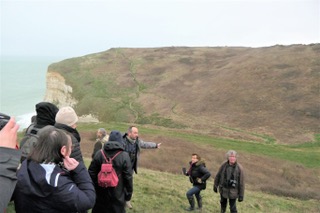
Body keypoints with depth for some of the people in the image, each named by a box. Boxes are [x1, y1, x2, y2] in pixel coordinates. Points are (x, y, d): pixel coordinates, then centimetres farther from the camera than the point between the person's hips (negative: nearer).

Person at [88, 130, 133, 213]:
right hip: (117, 194, -3)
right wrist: (128, 193, 0)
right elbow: (128, 177, -12)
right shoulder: (124, 156, -14)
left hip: (101, 192, 3)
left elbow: (91, 172, -1)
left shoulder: (99, 154, -5)